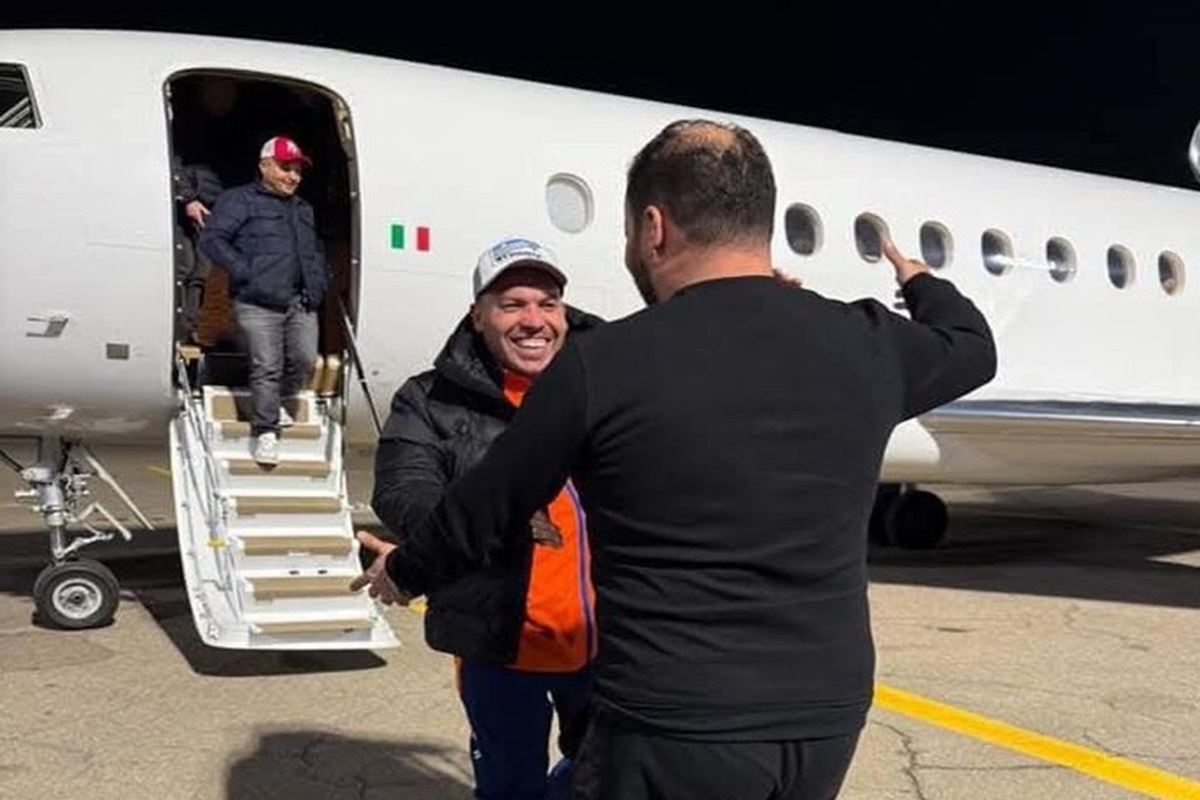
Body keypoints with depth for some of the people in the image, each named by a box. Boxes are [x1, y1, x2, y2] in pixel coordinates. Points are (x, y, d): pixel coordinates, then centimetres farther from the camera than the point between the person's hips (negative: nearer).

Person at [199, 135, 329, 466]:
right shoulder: (239, 200, 3)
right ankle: (265, 431, 0)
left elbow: (317, 251, 35)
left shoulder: (303, 209, 26)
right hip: (259, 304, -6)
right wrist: (244, 272, -14)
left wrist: (320, 282, 17)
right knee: (267, 367, -9)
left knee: (305, 361, 1)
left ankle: (275, 404, 27)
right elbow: (212, 239, -6)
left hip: (302, 304, 6)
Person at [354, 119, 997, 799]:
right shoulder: (863, 344, -2)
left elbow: (486, 508, 0)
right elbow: (970, 345, 22)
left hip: (673, 732, -5)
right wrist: (918, 278, 44)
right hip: (828, 718, 6)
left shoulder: (602, 365, -14)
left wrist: (407, 573, 21)